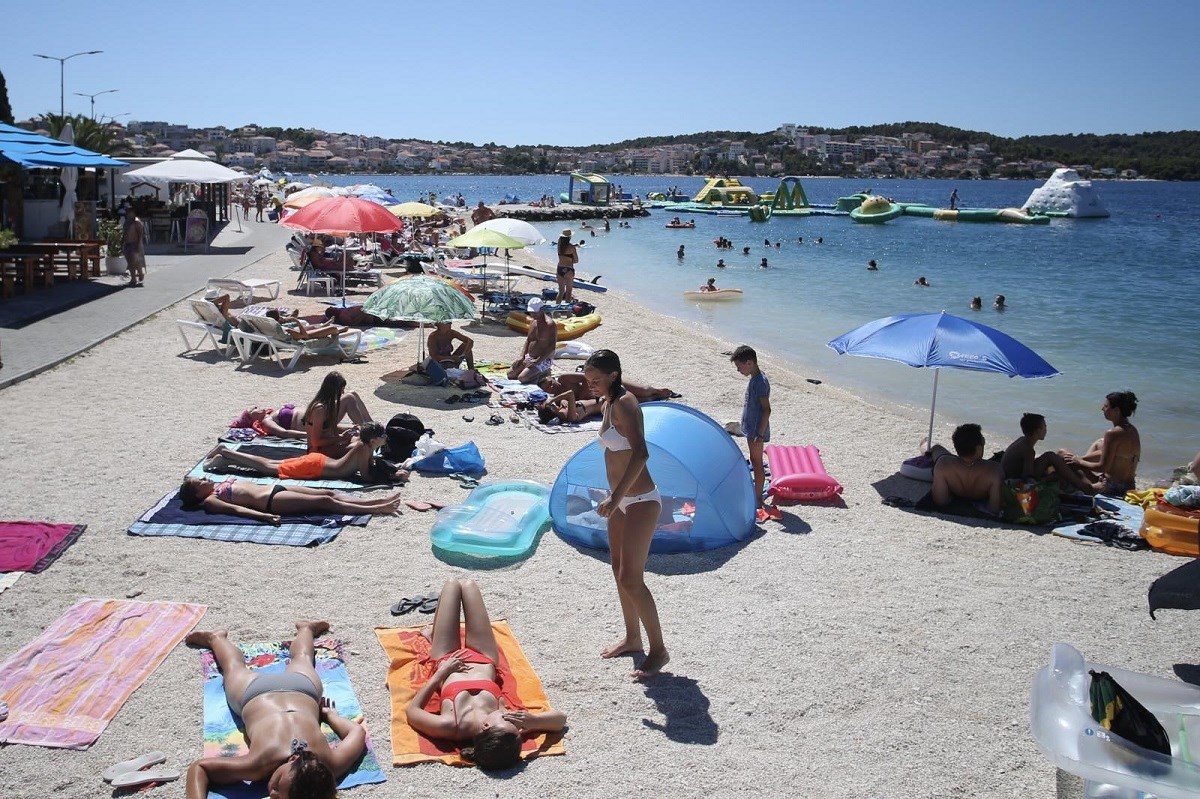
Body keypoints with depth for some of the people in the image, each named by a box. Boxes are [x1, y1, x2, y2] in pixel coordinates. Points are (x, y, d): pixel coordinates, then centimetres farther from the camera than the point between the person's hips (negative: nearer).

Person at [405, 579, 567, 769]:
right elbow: (561, 718, -31)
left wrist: (441, 672, -28)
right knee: (467, 585, 16)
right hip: (484, 661, 1)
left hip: (447, 659, -1)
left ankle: (433, 635, 50)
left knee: (453, 585, 14)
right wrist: (531, 721, -49)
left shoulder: (448, 727, -46)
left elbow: (412, 710, -27)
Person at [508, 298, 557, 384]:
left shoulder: (550, 324, -18)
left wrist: (537, 361, -25)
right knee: (510, 374, 2)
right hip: (529, 357, 9)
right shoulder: (533, 322, 9)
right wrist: (522, 357, 1)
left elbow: (552, 347, -21)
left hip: (544, 360, -9)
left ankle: (544, 372, -1)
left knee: (522, 378, -24)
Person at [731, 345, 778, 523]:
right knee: (755, 461, 16)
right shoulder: (754, 379, 9)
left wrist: (760, 434, -25)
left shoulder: (760, 382, -22)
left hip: (757, 430, -10)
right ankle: (756, 495, 26)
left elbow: (766, 409, -24)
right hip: (751, 428, 10)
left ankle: (758, 501, 3)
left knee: (757, 463, -3)